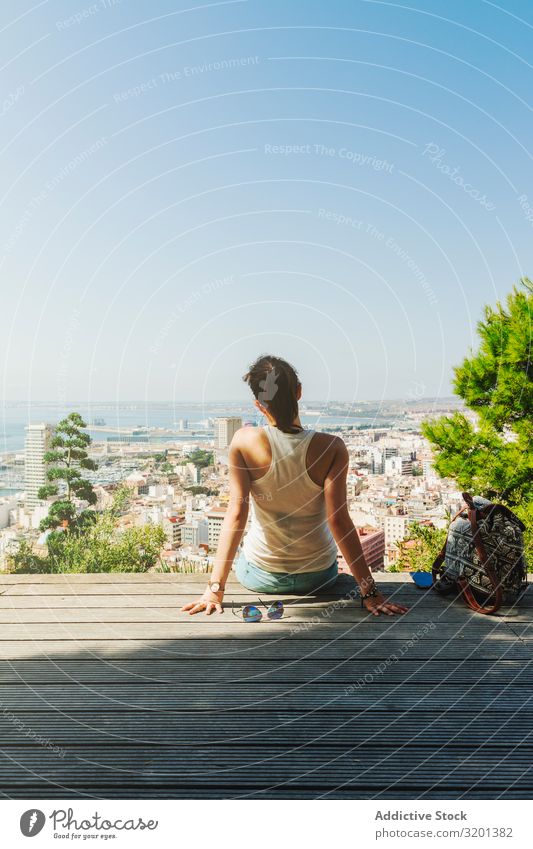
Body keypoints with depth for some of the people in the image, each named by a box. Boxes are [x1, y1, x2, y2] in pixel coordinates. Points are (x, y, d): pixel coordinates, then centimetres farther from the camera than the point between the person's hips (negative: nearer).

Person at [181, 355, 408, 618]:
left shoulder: (244, 441, -21)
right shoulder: (331, 448, -21)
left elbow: (236, 514, -22)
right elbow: (338, 520, -23)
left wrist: (215, 588, -16)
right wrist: (370, 591, -16)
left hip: (259, 576, 0)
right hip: (318, 576, 1)